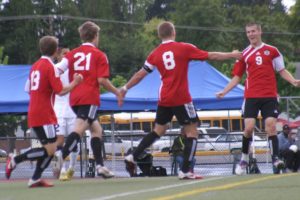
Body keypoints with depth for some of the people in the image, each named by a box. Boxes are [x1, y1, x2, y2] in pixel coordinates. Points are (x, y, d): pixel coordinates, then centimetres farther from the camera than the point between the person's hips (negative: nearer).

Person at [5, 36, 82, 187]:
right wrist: (74, 83, -1)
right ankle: (15, 159, -10)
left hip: (33, 114, 9)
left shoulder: (35, 66, 13)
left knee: (48, 149, 11)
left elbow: (28, 89, 18)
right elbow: (61, 91, -15)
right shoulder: (50, 66, -11)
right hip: (44, 115, -9)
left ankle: (35, 179, 4)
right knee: (50, 150, -9)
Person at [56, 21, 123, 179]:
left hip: (75, 98, 6)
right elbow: (102, 80, -6)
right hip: (90, 98, -6)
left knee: (96, 129, 19)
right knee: (79, 129, -17)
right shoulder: (99, 55, 2)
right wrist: (117, 92, 6)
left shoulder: (72, 54, 14)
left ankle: (100, 165, 17)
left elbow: (57, 70, -1)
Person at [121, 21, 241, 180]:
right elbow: (211, 56, 0)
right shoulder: (184, 48, -4)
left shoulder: (155, 54, 6)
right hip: (181, 99, -5)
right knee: (192, 132, 2)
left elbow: (140, 74, 10)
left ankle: (133, 157, 14)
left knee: (158, 130, 19)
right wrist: (232, 55, 11)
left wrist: (125, 88, 22)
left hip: (164, 99, 5)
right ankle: (185, 171, -6)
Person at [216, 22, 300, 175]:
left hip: (269, 96, -1)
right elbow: (237, 77, 14)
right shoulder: (244, 54, 9)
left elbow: (282, 70, 9)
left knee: (271, 126, -12)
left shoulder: (271, 51, 6)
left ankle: (275, 158, -10)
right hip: (251, 96, 1)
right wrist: (224, 92, 3)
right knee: (249, 128, -8)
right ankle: (244, 159, 7)